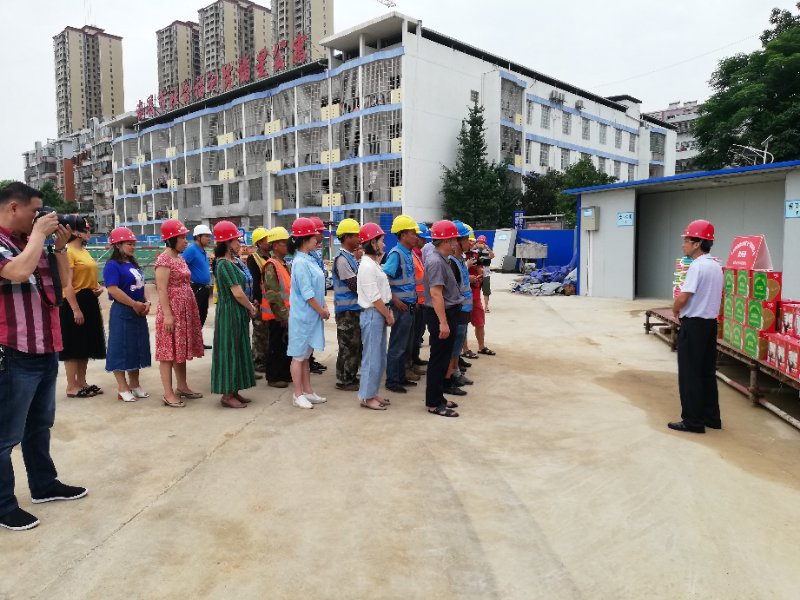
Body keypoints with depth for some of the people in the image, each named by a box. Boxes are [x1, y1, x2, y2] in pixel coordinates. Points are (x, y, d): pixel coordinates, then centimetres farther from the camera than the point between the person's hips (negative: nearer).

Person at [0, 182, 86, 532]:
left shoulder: (33, 242, 12)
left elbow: (63, 280, 16)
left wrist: (60, 246, 2)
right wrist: (39, 233, -18)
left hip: (45, 351, 9)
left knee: (39, 425, 21)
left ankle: (44, 485, 35)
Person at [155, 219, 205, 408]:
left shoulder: (181, 259, 14)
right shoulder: (164, 259, -12)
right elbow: (162, 289, -18)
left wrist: (191, 310, 19)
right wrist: (167, 315, -22)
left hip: (186, 311, 9)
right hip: (172, 311, -9)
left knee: (181, 350, 14)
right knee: (168, 352, -4)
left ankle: (182, 387, 23)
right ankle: (168, 394, 1)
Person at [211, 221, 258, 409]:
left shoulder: (231, 263, 11)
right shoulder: (225, 264, -17)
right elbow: (238, 293, -21)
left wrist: (249, 305, 4)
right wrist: (251, 308, -6)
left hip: (237, 314, 9)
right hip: (230, 313, -9)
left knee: (237, 350, 14)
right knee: (229, 351, -2)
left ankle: (234, 391, 23)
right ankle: (227, 395, 7)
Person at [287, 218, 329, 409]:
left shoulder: (309, 260, 10)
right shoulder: (300, 263, -17)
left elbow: (317, 287, 14)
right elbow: (307, 294, -19)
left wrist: (324, 307, 3)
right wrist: (322, 311, -10)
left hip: (312, 316, 9)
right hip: (303, 316, -9)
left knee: (306, 355, 15)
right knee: (299, 356, 1)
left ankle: (308, 392, 24)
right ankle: (298, 395, 10)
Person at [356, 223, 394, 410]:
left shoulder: (374, 264, 13)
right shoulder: (367, 266, -18)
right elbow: (374, 298, -19)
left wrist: (388, 312, 7)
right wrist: (388, 316, -10)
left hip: (379, 314, 10)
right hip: (372, 314, -10)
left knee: (380, 358, 15)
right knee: (372, 358, -2)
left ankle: (372, 393, 25)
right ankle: (366, 397, 8)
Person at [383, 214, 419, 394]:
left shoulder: (408, 254, 12)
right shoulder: (396, 253, -15)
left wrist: (414, 301, 13)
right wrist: (395, 300, -20)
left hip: (409, 306, 9)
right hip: (401, 306, -9)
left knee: (405, 345, 16)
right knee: (397, 345, -1)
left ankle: (401, 376, 28)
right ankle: (392, 381, 9)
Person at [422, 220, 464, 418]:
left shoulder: (442, 260, 13)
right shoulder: (436, 262, -19)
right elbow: (436, 293, -24)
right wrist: (443, 323, -26)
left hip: (447, 313, 10)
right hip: (440, 315, -10)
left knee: (443, 358, 16)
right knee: (439, 359, -2)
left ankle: (437, 397, 27)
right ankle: (434, 403, 7)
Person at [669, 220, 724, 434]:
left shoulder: (697, 265, -17)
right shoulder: (716, 266, 11)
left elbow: (683, 298, -22)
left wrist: (675, 311, -2)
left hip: (694, 325, -9)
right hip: (710, 323, 9)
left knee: (689, 374, -1)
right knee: (707, 372, 15)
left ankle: (693, 421, 4)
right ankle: (711, 417, 22)